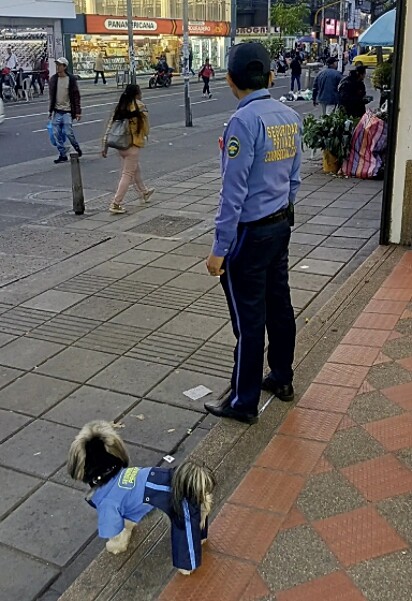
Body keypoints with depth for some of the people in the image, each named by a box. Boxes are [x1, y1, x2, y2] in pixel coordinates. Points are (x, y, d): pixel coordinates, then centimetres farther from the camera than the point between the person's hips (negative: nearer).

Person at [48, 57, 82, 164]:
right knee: (57, 134, 1)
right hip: (57, 111, 4)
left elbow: (76, 96, -4)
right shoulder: (53, 79, 7)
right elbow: (51, 96, 14)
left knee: (68, 132, -9)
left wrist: (78, 112, -9)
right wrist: (50, 110, 13)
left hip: (67, 111, -4)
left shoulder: (71, 79, -4)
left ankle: (77, 149, 17)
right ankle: (63, 155, 10)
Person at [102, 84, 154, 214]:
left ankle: (143, 192, 45)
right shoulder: (140, 107, -10)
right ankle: (116, 204, -4)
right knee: (128, 174, -1)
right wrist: (145, 135, 16)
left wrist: (105, 146, 6)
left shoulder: (119, 107, 6)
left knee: (135, 168, 26)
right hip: (133, 145, -7)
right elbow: (146, 129, -6)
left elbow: (109, 127, 4)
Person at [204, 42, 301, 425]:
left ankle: (244, 402, 15)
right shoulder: (290, 117, 3)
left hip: (249, 233, -8)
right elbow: (294, 177, 11)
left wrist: (220, 248, -16)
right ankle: (281, 378, 35)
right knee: (279, 305, 18)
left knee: (249, 319, 1)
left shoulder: (244, 121, -20)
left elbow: (233, 191, -21)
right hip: (280, 225, 8)